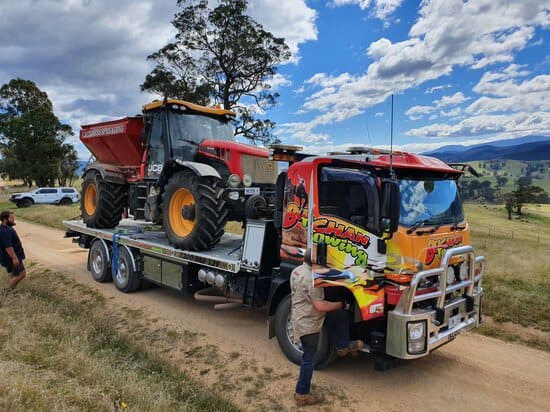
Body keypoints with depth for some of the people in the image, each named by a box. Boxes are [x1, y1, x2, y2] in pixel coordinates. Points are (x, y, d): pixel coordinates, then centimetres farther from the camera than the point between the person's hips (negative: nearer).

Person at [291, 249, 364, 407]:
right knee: (309, 359, 4)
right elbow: (320, 306, -27)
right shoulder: (311, 278, -28)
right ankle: (302, 394, 17)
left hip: (301, 318, 9)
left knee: (340, 316, 16)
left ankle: (343, 346, 30)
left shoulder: (297, 271, 3)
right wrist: (340, 304, -11)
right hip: (308, 323, -9)